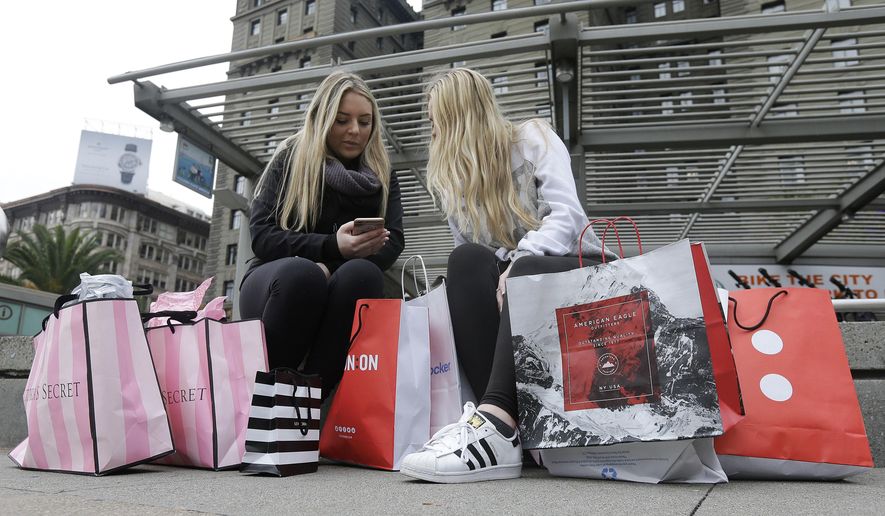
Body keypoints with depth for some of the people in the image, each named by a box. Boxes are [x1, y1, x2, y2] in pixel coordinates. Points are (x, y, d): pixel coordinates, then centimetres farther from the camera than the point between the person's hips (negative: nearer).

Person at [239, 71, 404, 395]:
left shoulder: (381, 173, 13)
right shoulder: (291, 159, 7)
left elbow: (393, 240, 0)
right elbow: (261, 235, -4)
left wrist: (332, 269, -19)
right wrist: (332, 247, -22)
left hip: (338, 290, 2)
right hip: (279, 281, -1)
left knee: (362, 273, -35)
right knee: (301, 273, -38)